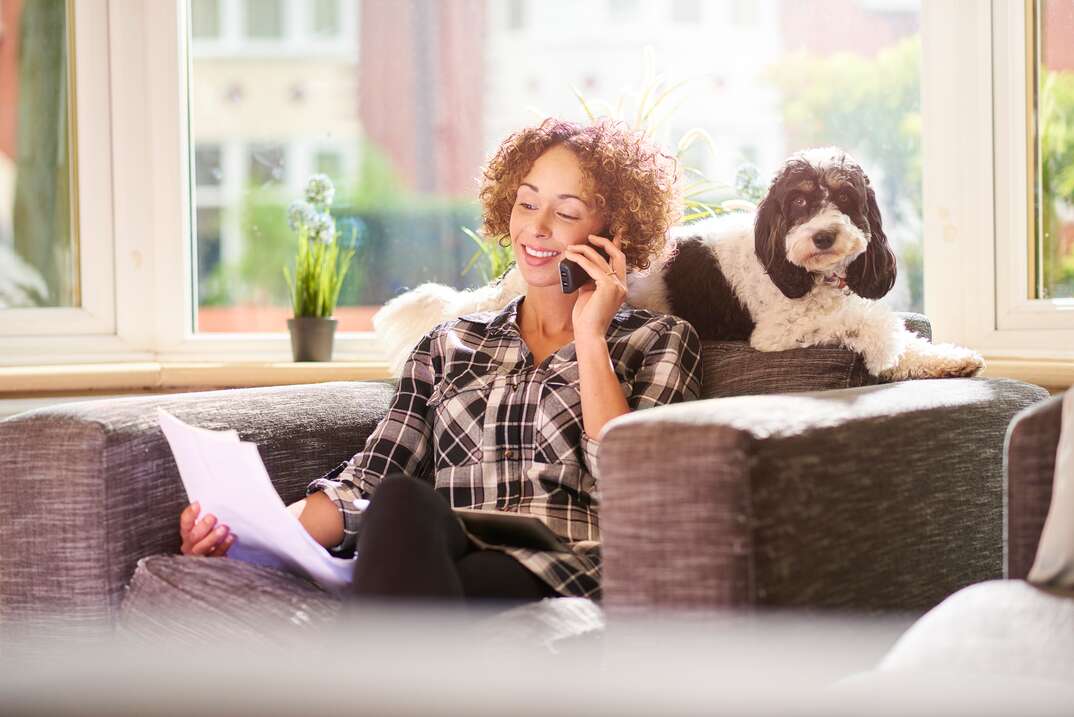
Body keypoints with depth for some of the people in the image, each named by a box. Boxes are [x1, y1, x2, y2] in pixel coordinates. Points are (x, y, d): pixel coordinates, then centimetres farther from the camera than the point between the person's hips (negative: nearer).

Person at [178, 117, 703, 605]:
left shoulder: (658, 342, 18)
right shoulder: (450, 344, 26)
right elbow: (367, 485, 13)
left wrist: (590, 337, 2)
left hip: (571, 584, -3)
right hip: (440, 572, 3)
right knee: (401, 501, -35)